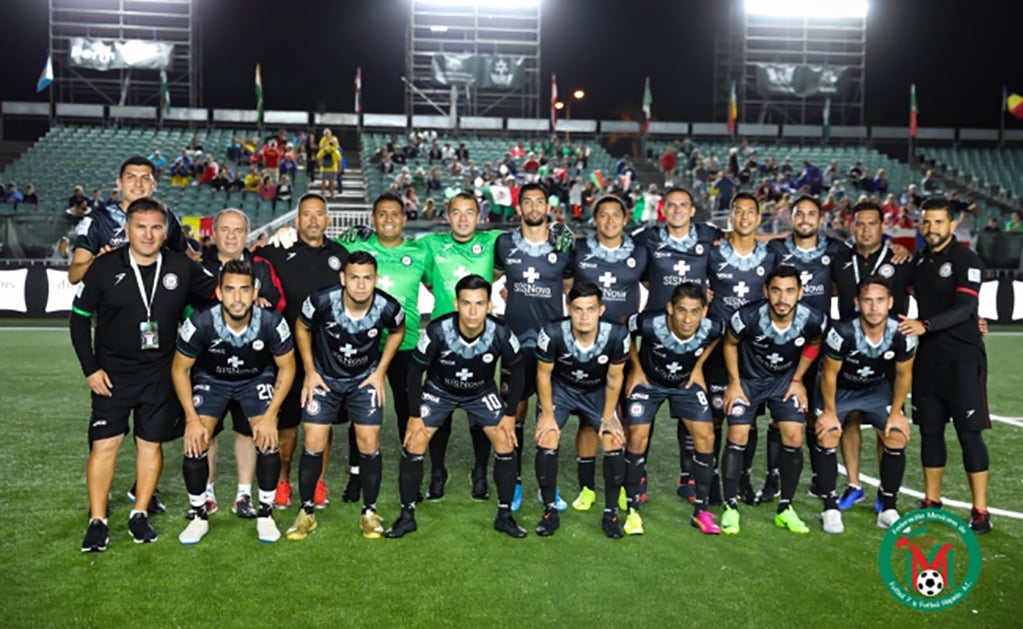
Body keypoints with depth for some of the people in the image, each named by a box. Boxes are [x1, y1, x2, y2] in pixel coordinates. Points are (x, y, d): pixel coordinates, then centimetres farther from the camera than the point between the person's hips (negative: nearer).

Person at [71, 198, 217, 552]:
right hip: (113, 374, -1)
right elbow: (79, 317, 1)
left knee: (151, 443, 8)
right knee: (104, 444, -1)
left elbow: (217, 290, 9)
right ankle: (97, 522, 12)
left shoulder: (181, 268, -3)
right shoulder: (104, 268, -6)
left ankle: (139, 516, 22)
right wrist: (90, 369, -4)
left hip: (160, 374, 1)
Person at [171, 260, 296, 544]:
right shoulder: (199, 323, -30)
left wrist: (270, 416, -18)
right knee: (195, 443, -15)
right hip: (210, 378, 0)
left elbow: (287, 368, -13)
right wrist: (192, 419, -16)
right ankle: (199, 516, 8)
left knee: (268, 442, -17)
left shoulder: (271, 323, -30)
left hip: (257, 378, 0)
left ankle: (265, 514, 5)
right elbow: (179, 369, -13)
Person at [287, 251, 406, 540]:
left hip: (365, 379, 0)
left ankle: (369, 513, 14)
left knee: (369, 444, -4)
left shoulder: (388, 307, -23)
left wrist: (380, 371, -2)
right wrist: (310, 372, -4)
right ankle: (307, 512, 14)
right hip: (324, 377, 0)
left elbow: (397, 331, 1)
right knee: (314, 445, -4)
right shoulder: (321, 301, -25)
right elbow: (302, 328, -3)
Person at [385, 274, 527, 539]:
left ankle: (505, 515, 10)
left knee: (506, 444, -8)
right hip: (439, 390, -1)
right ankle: (407, 515, 8)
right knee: (413, 445, -10)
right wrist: (415, 415, -13)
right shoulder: (438, 330, -33)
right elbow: (415, 369, -17)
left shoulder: (501, 333, -29)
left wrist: (510, 414, -8)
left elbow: (517, 371, -10)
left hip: (481, 392, 1)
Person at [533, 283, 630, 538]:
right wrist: (547, 415, -10)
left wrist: (608, 417, -6)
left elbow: (614, 378, -13)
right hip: (559, 388, -1)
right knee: (546, 441, -15)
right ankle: (550, 511, 4)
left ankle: (611, 513, 6)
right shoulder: (552, 334, -34)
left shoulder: (618, 335, -31)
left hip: (598, 391, 1)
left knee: (615, 442, -12)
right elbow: (543, 374, -16)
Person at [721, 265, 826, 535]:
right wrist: (734, 382, -8)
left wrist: (798, 380, 0)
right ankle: (730, 507, 4)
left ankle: (785, 508, 11)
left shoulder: (813, 320, -25)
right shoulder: (747, 317, -32)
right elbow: (730, 343, -9)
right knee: (737, 438, -10)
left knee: (794, 439, -6)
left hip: (785, 379, 2)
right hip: (748, 378, -2)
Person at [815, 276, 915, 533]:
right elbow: (829, 374, -19)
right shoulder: (843, 333, -35)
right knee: (827, 436, -18)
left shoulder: (902, 335, -26)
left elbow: (903, 374, -7)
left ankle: (888, 510, 6)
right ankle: (830, 509, -4)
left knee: (897, 437, -9)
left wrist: (896, 412, -5)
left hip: (877, 388, 3)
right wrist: (830, 412, -12)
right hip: (839, 388, -3)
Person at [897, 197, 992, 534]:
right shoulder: (918, 260, 11)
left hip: (964, 359, -6)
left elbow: (964, 308, -20)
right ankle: (932, 501, 21)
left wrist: (925, 325, -32)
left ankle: (980, 511, 6)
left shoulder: (967, 260, -8)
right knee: (930, 430, 10)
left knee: (969, 433, -3)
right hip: (927, 358, 6)